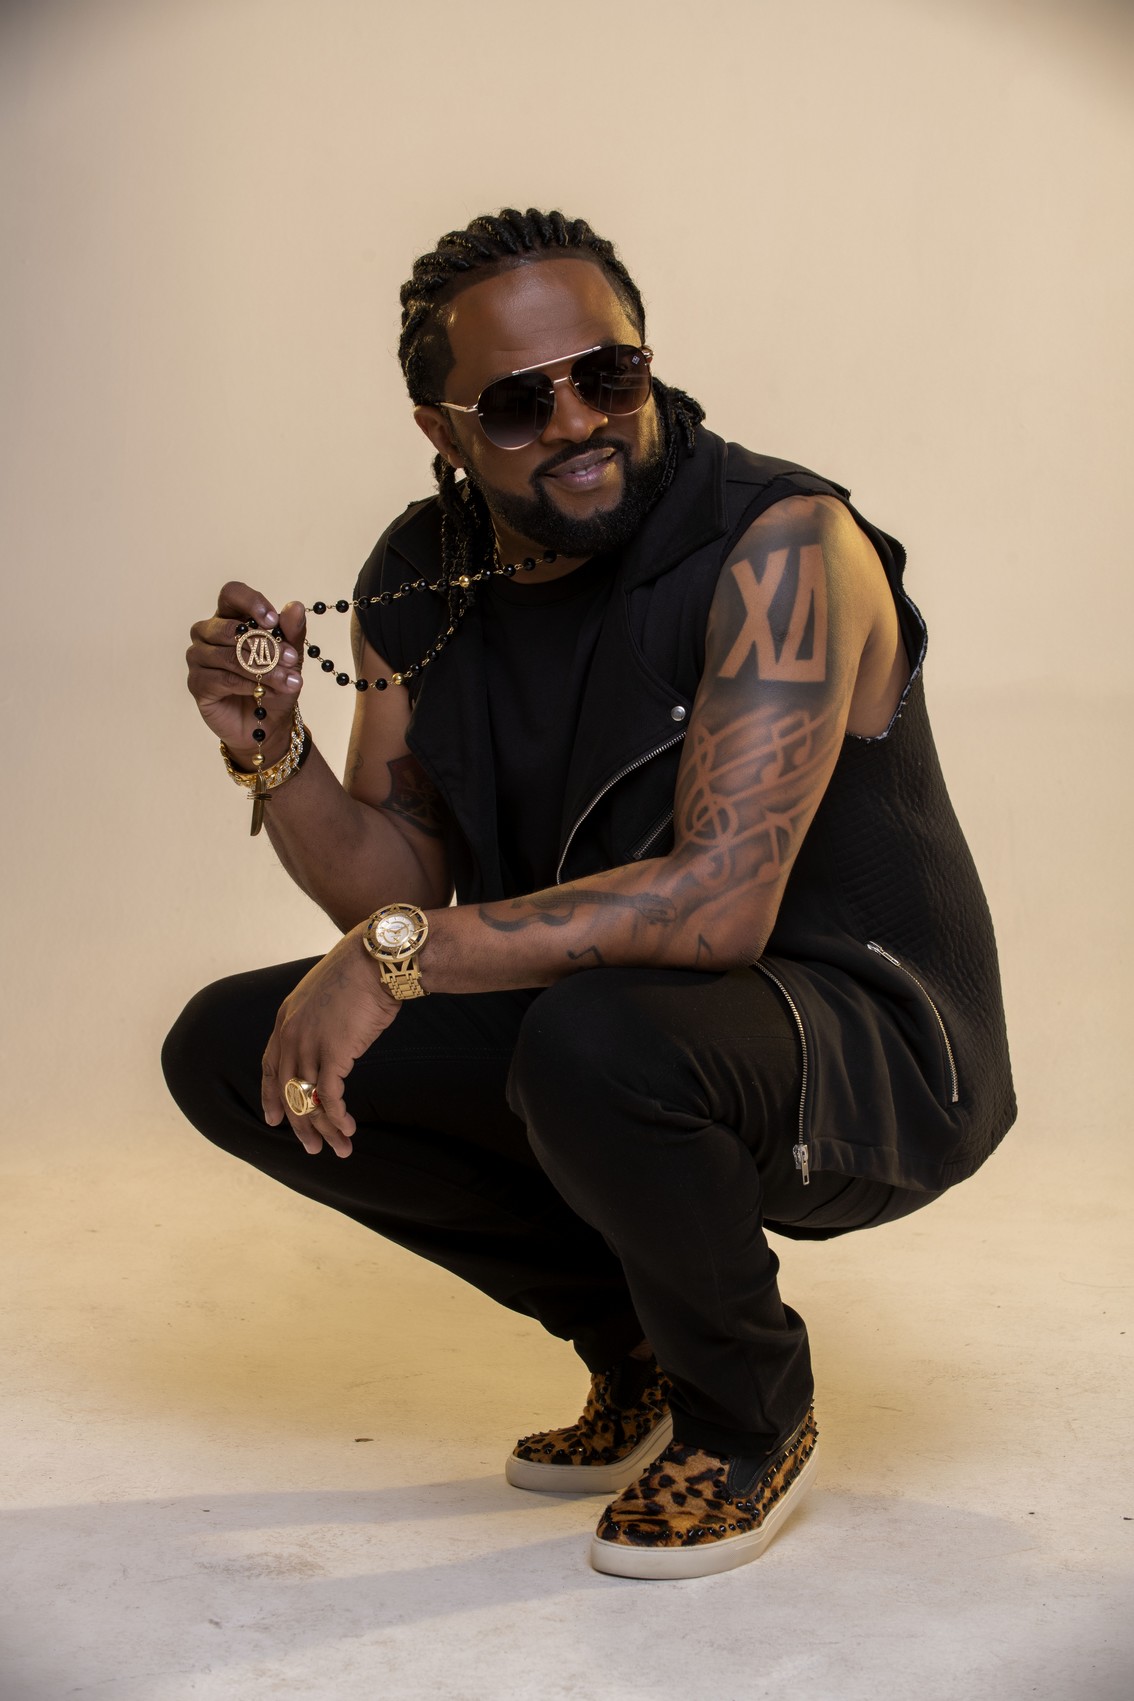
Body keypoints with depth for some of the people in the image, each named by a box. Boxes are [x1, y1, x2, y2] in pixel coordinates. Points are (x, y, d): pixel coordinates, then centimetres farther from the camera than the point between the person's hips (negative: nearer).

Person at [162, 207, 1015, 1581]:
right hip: (597, 1012, 7)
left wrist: (405, 951, -29)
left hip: (871, 1054, -7)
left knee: (596, 1038, -39)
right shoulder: (420, 582, -1)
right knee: (231, 1051, -2)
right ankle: (634, 1353, 12)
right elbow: (399, 895, 2)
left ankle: (751, 1424, -3)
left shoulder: (783, 544, -22)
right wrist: (272, 754, -16)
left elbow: (721, 900, -32)